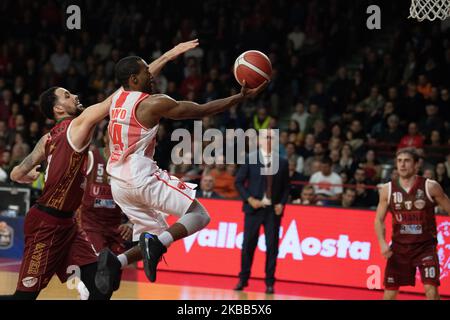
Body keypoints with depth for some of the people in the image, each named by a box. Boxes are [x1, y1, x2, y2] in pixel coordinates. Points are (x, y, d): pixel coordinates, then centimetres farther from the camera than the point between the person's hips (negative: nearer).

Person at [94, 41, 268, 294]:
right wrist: (243, 96, -1)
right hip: (142, 178, -8)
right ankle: (154, 242, -24)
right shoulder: (153, 103, -11)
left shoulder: (117, 99, 11)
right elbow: (202, 111, -7)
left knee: (158, 240, 14)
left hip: (119, 183, 8)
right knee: (199, 215, -2)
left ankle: (115, 261, -10)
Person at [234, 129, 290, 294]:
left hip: (274, 210, 1)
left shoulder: (282, 162, 8)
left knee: (272, 246, 0)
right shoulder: (250, 159, 2)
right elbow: (239, 182, 2)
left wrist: (282, 203, -4)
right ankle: (243, 279, 13)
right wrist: (249, 199, -9)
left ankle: (269, 283, 7)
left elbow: (286, 187, 11)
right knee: (248, 245, 1)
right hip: (254, 208, -1)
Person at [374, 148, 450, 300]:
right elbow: (379, 220, 5)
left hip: (425, 246, -3)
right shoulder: (387, 190, -2)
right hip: (399, 246, 3)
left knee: (431, 289, -16)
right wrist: (382, 243, -11)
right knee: (390, 292, 7)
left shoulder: (430, 187, -9)